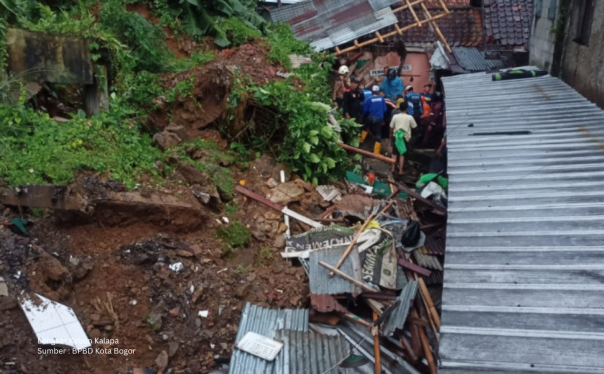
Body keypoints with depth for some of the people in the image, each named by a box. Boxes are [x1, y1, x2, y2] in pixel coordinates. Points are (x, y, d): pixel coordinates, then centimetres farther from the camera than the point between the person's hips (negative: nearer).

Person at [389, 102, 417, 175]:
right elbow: (414, 127, 0)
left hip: (396, 136, 1)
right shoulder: (410, 117, -7)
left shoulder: (395, 116, -3)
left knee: (394, 153, 13)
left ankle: (393, 168, 15)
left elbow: (391, 127, 2)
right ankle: (400, 170, 6)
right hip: (405, 137, -1)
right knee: (402, 154, 6)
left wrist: (391, 135, 17)